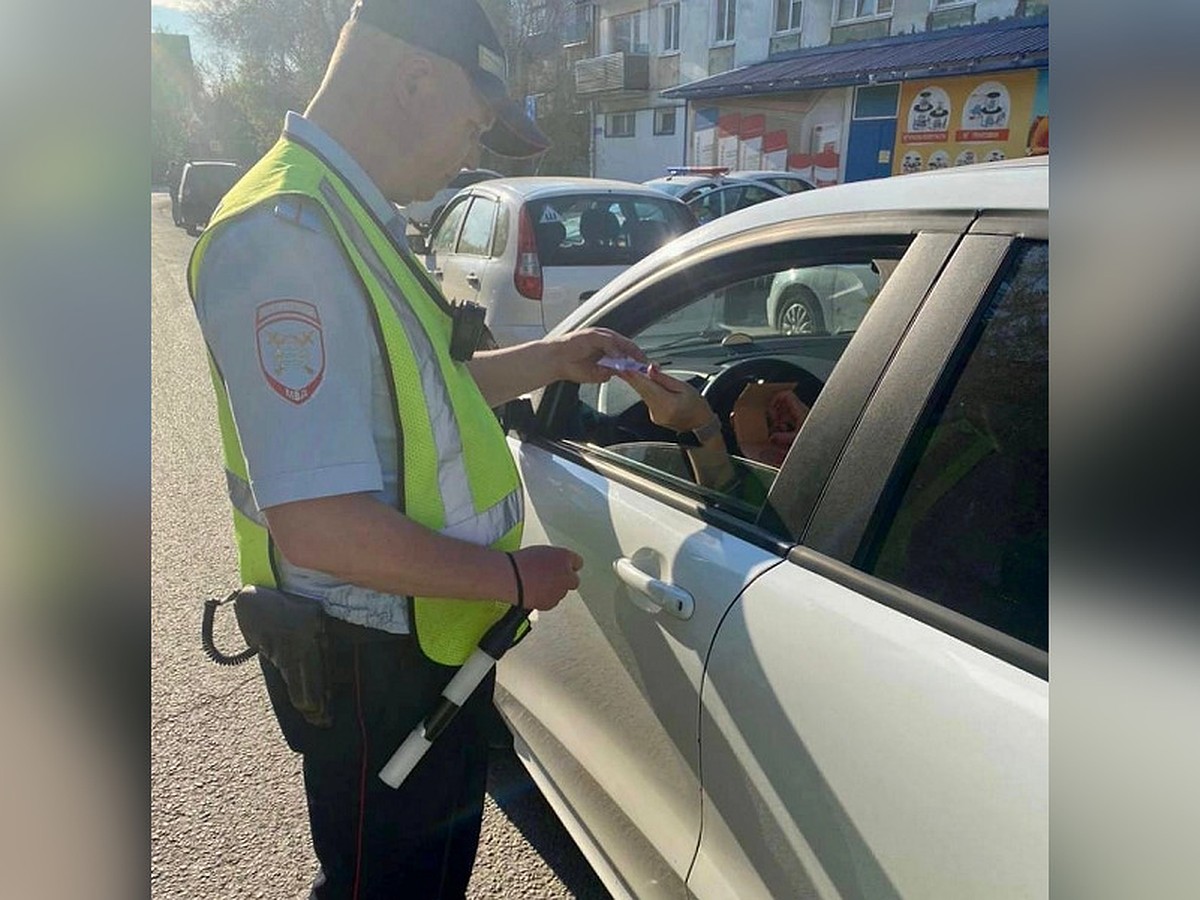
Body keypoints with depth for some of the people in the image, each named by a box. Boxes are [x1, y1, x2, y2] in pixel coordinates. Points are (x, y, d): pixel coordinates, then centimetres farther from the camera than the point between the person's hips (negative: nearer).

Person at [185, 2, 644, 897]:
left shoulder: (350, 216, 8)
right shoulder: (287, 233, -26)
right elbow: (318, 524, -32)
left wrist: (546, 359, 10)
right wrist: (512, 577, -20)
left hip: (427, 631, 9)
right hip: (374, 662, -9)